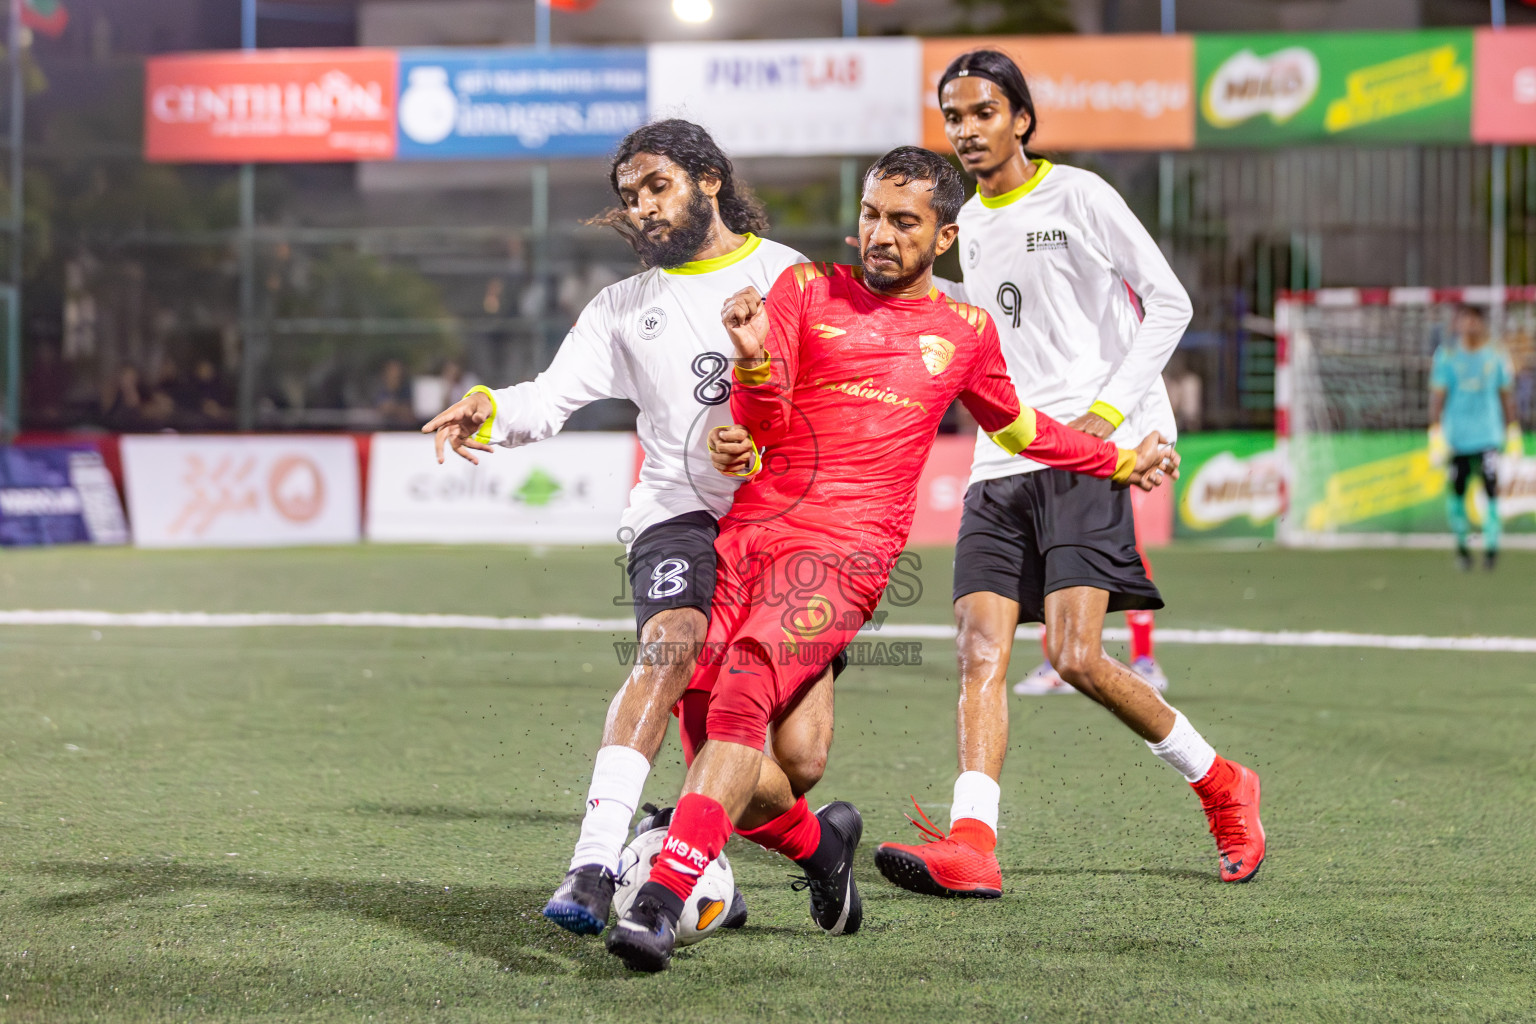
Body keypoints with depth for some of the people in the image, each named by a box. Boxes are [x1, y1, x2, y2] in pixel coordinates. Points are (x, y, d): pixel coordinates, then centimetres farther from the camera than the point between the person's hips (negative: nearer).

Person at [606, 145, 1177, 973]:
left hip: (846, 547, -2)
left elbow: (1018, 428, 37)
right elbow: (764, 428, 4)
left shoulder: (965, 332, 17)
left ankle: (661, 901, -34)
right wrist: (756, 360, -17)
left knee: (741, 696, -28)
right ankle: (819, 842, 23)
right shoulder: (806, 289, 13)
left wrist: (1121, 463, 38)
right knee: (711, 736, -10)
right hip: (750, 527, 2)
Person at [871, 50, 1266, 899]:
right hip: (1000, 463, 6)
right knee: (980, 652, -11)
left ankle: (1221, 785, 5)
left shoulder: (1078, 196, -2)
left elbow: (1168, 302, -4)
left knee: (1074, 657, -15)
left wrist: (1106, 412, -12)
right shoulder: (971, 224, 18)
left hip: (1088, 451, -6)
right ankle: (971, 844, -20)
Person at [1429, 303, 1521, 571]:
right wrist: (1435, 435, -8)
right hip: (1456, 436, 0)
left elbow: (1507, 396, 12)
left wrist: (1514, 433, 10)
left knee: (1491, 488, -11)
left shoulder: (1496, 357, 4)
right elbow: (1437, 396, -1)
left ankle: (1491, 545, -5)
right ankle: (1461, 544, 20)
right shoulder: (1446, 357, 0)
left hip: (1488, 435, 0)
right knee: (1457, 491, 3)